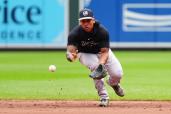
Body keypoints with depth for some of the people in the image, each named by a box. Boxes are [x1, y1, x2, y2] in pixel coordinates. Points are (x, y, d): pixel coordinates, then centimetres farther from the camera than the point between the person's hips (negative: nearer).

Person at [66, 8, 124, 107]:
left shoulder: (102, 31, -30)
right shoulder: (75, 33, -29)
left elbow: (104, 52, -31)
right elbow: (70, 50, -36)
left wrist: (101, 63, -52)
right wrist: (71, 56, -61)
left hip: (102, 52, 1)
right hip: (85, 54, -1)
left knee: (117, 74, -15)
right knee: (95, 66, -34)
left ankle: (113, 83, 27)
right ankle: (103, 97, -20)